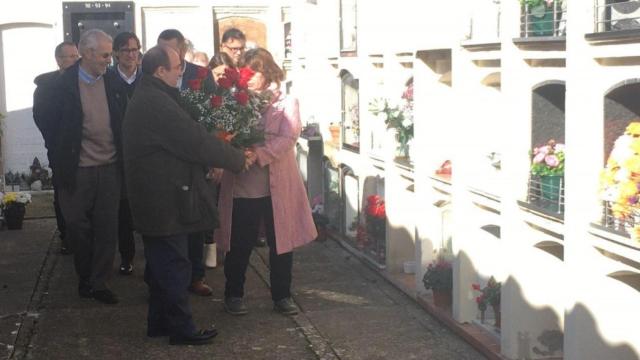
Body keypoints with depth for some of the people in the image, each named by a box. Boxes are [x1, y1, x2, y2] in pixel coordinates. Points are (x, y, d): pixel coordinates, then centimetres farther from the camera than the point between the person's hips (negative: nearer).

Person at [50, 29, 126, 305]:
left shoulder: (112, 82, 2)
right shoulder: (65, 84, -8)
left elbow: (122, 122, 8)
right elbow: (57, 129, -5)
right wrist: (61, 168, -6)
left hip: (110, 168, 3)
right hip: (78, 170, -3)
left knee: (107, 228, 5)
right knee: (79, 228, 10)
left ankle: (99, 282, 17)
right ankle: (85, 279, 27)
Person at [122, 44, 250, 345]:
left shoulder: (147, 98, 12)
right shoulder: (156, 103, -22)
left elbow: (187, 138, 15)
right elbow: (196, 141, -21)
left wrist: (212, 165, 10)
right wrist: (239, 159, -10)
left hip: (155, 199, 10)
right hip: (166, 203, -10)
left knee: (162, 264, 19)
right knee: (174, 266, 1)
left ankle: (159, 322, 30)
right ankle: (181, 329, 11)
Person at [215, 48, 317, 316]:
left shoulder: (285, 103, 2)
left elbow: (287, 139, -12)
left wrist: (259, 154, -28)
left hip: (277, 186, 0)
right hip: (241, 186, 1)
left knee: (281, 244, 7)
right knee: (239, 246, 8)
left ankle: (282, 296, 22)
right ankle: (233, 295, 24)